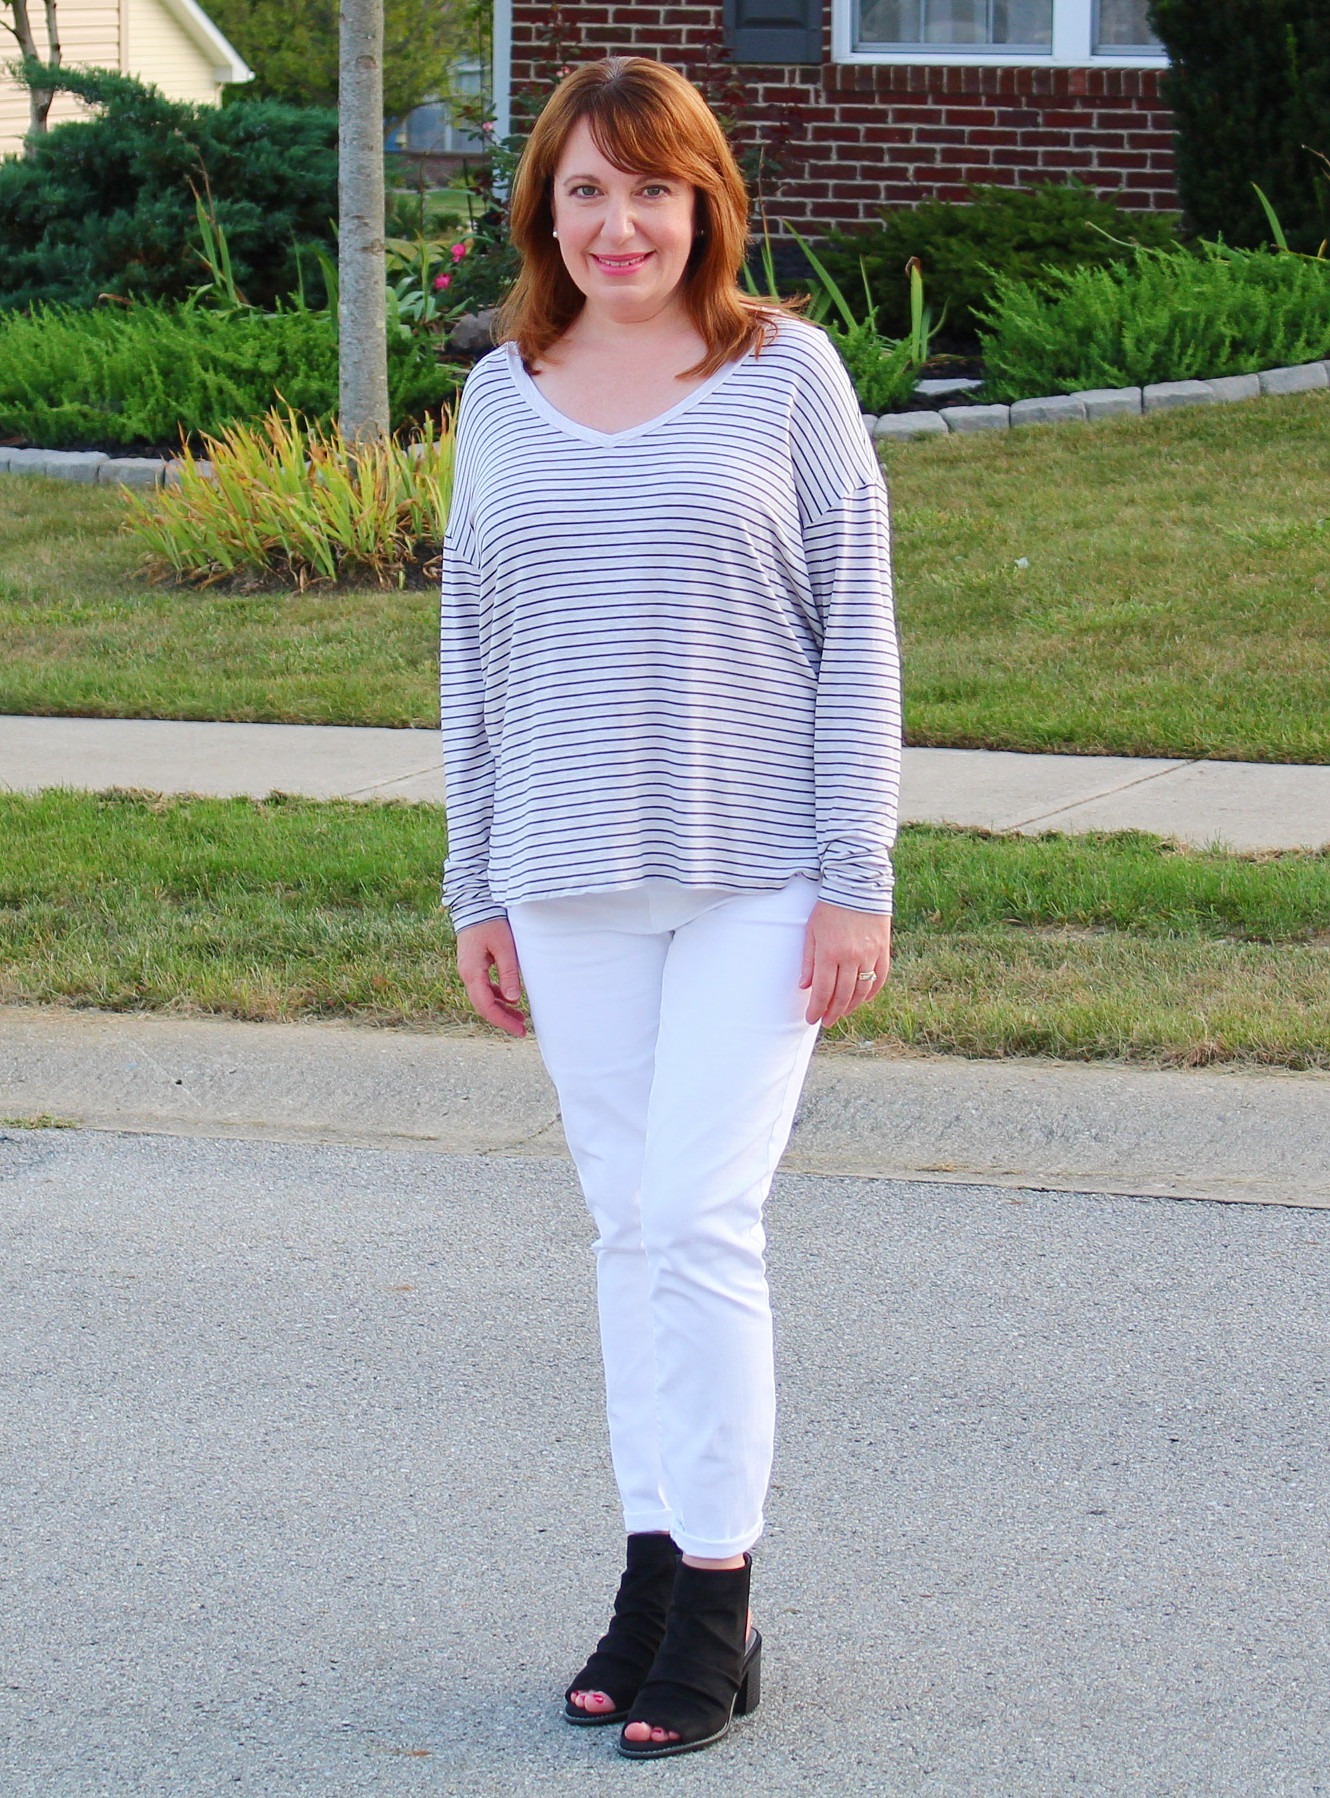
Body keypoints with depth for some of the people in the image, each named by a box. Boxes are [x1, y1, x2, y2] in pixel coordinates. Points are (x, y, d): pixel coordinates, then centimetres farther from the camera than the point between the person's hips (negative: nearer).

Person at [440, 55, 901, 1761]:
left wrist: (857, 879, -7)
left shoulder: (786, 372, -2)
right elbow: (474, 653, 13)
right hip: (572, 886, 4)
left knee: (700, 1220, -9)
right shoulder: (504, 398, 8)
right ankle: (653, 1569, 19)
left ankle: (717, 1609, 0)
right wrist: (476, 889, 11)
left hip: (757, 877, -4)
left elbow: (856, 635, -3)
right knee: (628, 1226, 9)